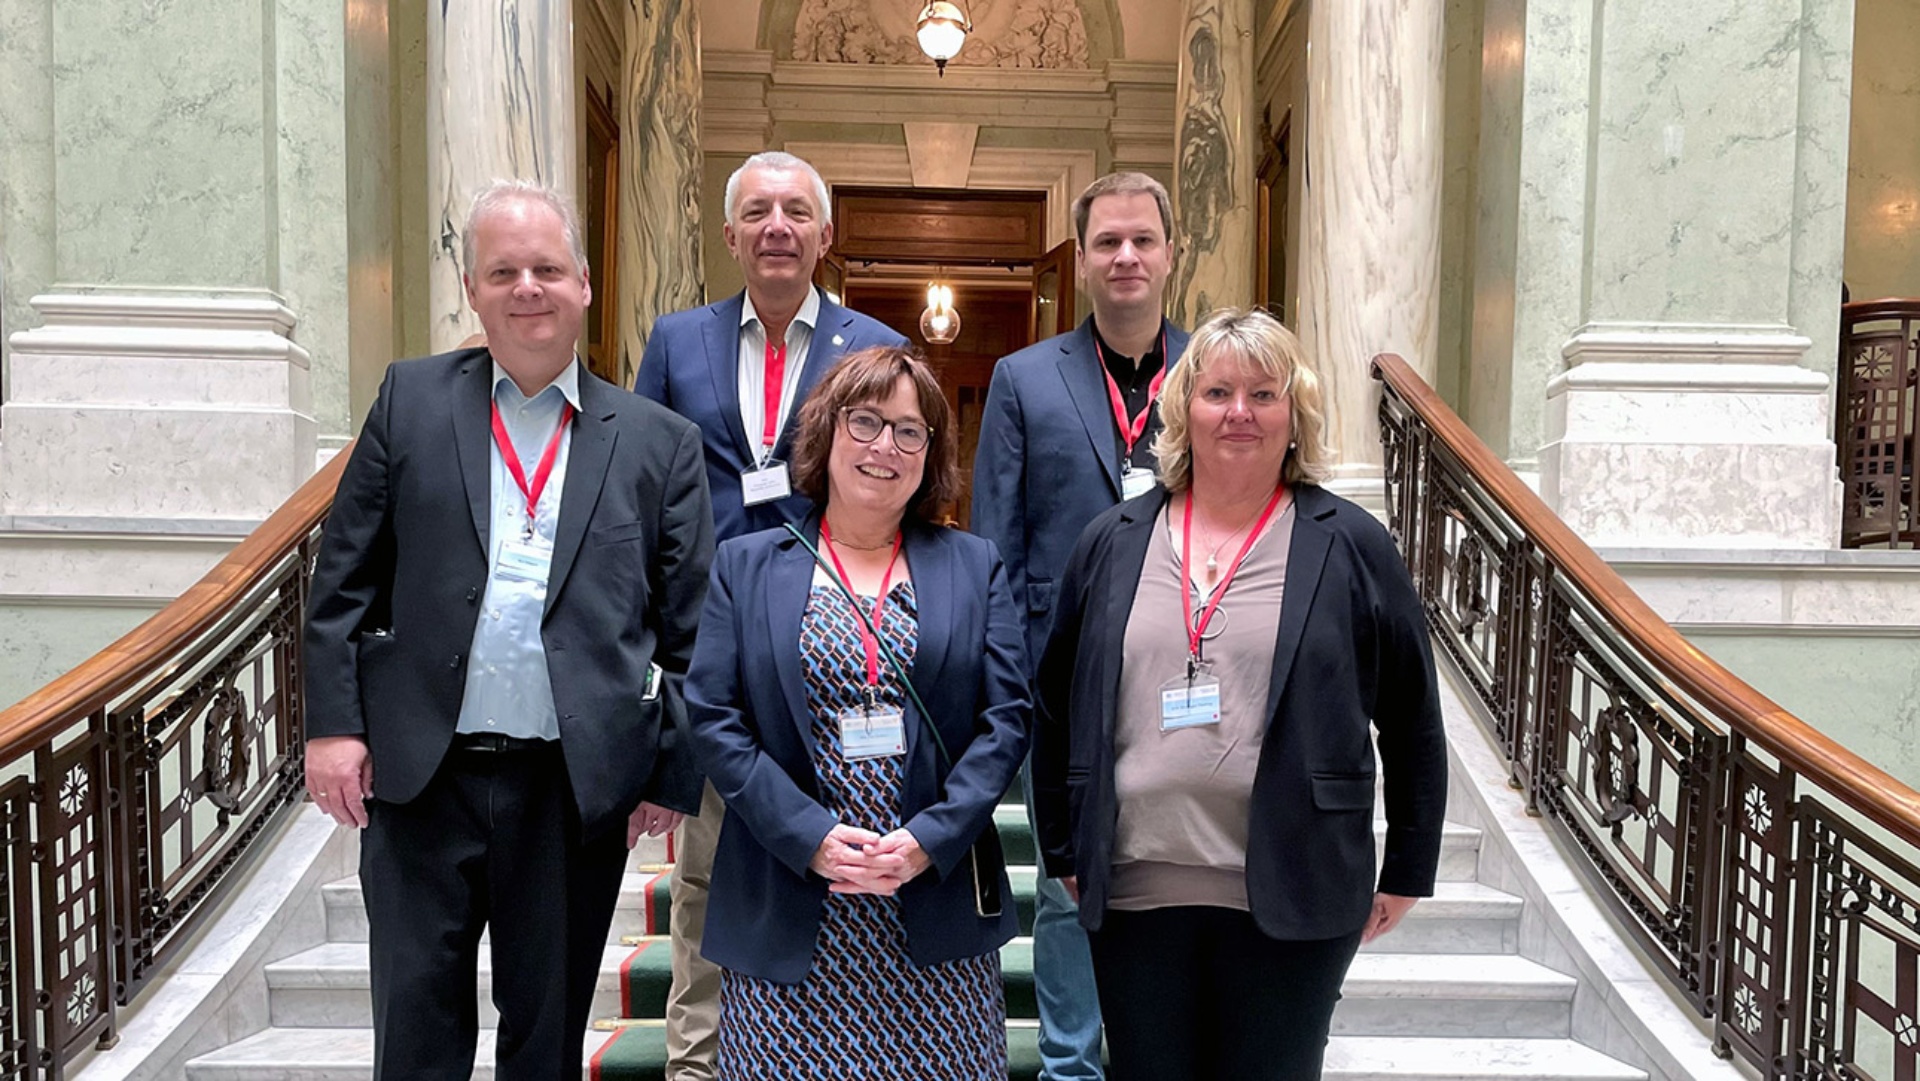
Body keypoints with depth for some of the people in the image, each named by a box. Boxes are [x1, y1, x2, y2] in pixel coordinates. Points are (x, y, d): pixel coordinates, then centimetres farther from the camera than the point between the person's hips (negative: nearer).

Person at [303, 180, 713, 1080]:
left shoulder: (658, 442, 2)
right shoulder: (410, 400, 5)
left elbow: (689, 627, 1)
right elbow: (345, 576, 5)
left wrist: (672, 773, -1)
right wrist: (333, 722, -2)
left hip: (579, 789, 0)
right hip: (420, 773, 1)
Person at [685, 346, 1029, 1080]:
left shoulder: (975, 567, 9)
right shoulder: (745, 565, 6)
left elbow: (1007, 718, 1)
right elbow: (713, 719, -1)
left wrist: (928, 840, -11)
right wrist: (811, 839, -12)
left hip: (937, 910, 1)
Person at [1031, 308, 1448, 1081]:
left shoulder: (1351, 547, 0)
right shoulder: (1113, 542, 6)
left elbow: (1412, 723, 4)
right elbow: (1055, 710, 11)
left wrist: (1405, 873, 5)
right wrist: (1064, 850, 10)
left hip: (1289, 900, -2)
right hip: (1134, 894, 2)